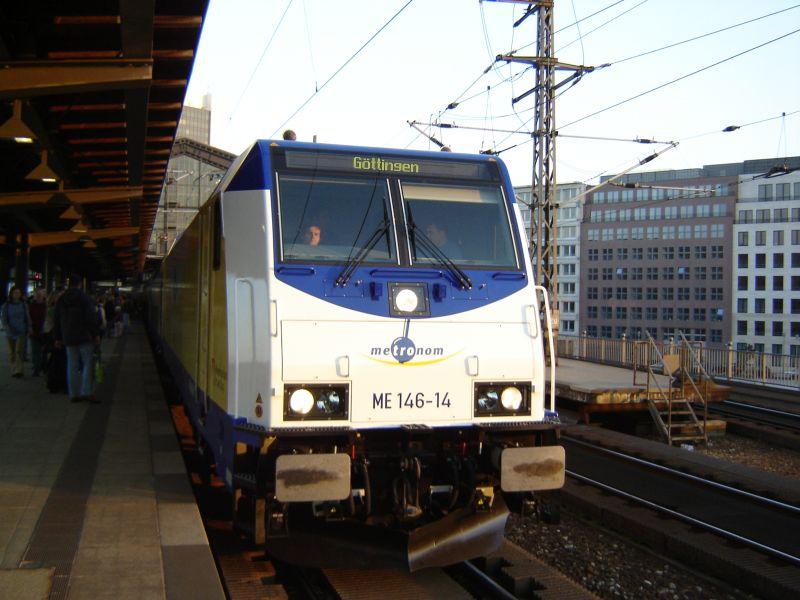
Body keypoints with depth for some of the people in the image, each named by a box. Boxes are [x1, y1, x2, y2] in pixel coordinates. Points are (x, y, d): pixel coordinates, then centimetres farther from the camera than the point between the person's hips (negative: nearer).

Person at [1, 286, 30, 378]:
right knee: (12, 353, 7)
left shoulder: (23, 305, 5)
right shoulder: (6, 306, 3)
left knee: (19, 351, -14)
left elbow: (27, 318, 9)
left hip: (21, 332, -1)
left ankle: (18, 370, -21)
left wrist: (29, 329, 2)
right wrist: (7, 327, -18)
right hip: (10, 333, 1)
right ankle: (14, 370, 17)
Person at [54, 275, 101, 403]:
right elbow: (91, 317, -11)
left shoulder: (61, 300, 10)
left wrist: (58, 338, 20)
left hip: (68, 338, 5)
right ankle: (86, 392, -13)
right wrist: (96, 334, -8)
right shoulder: (83, 298, -6)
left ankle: (74, 394, 9)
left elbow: (57, 320, 15)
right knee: (88, 363, -3)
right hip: (84, 337, -5)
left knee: (72, 366, 8)